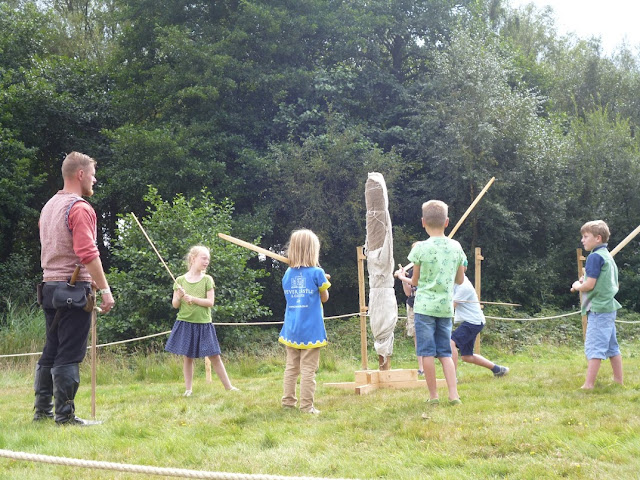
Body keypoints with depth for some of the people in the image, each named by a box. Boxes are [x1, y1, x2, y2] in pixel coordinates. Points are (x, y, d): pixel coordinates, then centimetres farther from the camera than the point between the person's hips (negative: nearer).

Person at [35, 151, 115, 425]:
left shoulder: (49, 206, 15)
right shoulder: (80, 208, -14)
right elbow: (87, 254, -22)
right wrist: (105, 289, -19)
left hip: (49, 287, 9)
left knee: (51, 351, 14)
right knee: (69, 356, -5)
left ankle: (42, 410, 18)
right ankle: (65, 416, -3)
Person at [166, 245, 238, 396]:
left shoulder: (207, 279, 1)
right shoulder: (180, 280, 2)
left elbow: (210, 302, -7)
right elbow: (175, 304, 4)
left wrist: (192, 298, -16)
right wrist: (179, 297, -17)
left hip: (203, 323, 0)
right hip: (185, 323, 0)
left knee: (215, 356, 2)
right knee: (187, 357, 5)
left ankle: (228, 386, 8)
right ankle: (188, 389, 14)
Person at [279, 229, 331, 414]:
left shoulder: (288, 274, 5)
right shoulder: (317, 273, -10)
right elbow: (324, 297, 1)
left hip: (291, 330, 5)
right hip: (310, 330, -5)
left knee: (291, 367, 15)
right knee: (308, 369, -2)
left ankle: (288, 400, 20)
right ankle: (306, 406, 0)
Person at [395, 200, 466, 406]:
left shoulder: (421, 248, -9)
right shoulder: (456, 247, 2)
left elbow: (415, 281, 0)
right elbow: (460, 279, 11)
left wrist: (403, 277, 21)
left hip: (425, 306, -4)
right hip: (446, 307, 4)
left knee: (427, 352, 2)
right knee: (445, 352, 10)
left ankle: (433, 394, 5)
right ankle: (453, 394, 1)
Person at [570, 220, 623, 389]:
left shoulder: (595, 257, -13)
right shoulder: (608, 256, 15)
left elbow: (589, 285, -19)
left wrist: (577, 286, 2)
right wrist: (584, 283, 13)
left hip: (598, 308, -10)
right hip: (610, 307, 10)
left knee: (594, 347, -10)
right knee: (612, 346, 14)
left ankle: (589, 384, -12)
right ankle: (618, 380, 19)